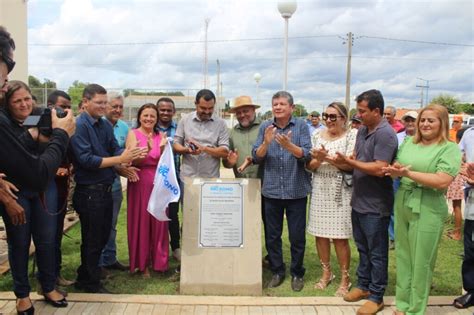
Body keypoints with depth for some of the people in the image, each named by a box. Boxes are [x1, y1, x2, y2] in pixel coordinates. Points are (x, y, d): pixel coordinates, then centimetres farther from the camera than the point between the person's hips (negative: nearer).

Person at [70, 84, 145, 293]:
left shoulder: (105, 125, 9)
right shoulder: (79, 126, -15)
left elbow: (115, 149, 5)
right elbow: (86, 160, -22)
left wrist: (132, 155, -17)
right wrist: (120, 159, -24)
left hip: (106, 188, 8)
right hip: (89, 191, -8)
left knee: (103, 235, 18)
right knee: (92, 239, 6)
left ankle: (85, 277, 36)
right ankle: (91, 283, 24)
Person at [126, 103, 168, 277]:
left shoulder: (160, 136, 9)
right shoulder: (133, 134, -1)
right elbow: (132, 161, -12)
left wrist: (162, 148, -15)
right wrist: (147, 149, -28)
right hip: (140, 183, -3)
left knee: (158, 222, 6)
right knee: (140, 222, 2)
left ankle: (157, 261, 20)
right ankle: (141, 264, 14)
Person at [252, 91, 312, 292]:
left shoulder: (301, 126, -1)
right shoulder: (265, 127, 4)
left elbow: (307, 155, -10)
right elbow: (256, 157, -1)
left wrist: (289, 145, -27)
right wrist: (266, 143, -20)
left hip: (296, 190, -2)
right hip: (271, 190, 2)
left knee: (297, 236, 7)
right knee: (272, 235, 11)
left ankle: (297, 273, 24)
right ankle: (277, 271, 27)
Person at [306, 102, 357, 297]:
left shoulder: (352, 135, -4)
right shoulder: (317, 135, 8)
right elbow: (309, 165, 5)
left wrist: (328, 158, -23)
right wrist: (318, 160, -16)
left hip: (340, 192, -4)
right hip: (320, 190, 4)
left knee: (340, 237, -1)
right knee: (320, 233, 10)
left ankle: (345, 279, 17)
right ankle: (326, 273, 29)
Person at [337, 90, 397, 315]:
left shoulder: (385, 134, -19)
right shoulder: (362, 130, 8)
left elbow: (379, 169, -26)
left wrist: (349, 162, -20)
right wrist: (342, 160, -7)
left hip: (375, 205, -8)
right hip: (359, 201, 8)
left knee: (377, 253, 6)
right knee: (362, 247, 20)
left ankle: (376, 296, 19)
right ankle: (363, 285, 35)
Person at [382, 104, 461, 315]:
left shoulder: (450, 149, -8)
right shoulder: (409, 142, 9)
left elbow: (442, 181, -19)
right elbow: (396, 167, 11)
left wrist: (409, 173, -21)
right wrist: (395, 171, -13)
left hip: (428, 211, -5)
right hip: (402, 206, 5)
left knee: (421, 262, 6)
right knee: (403, 257, 14)